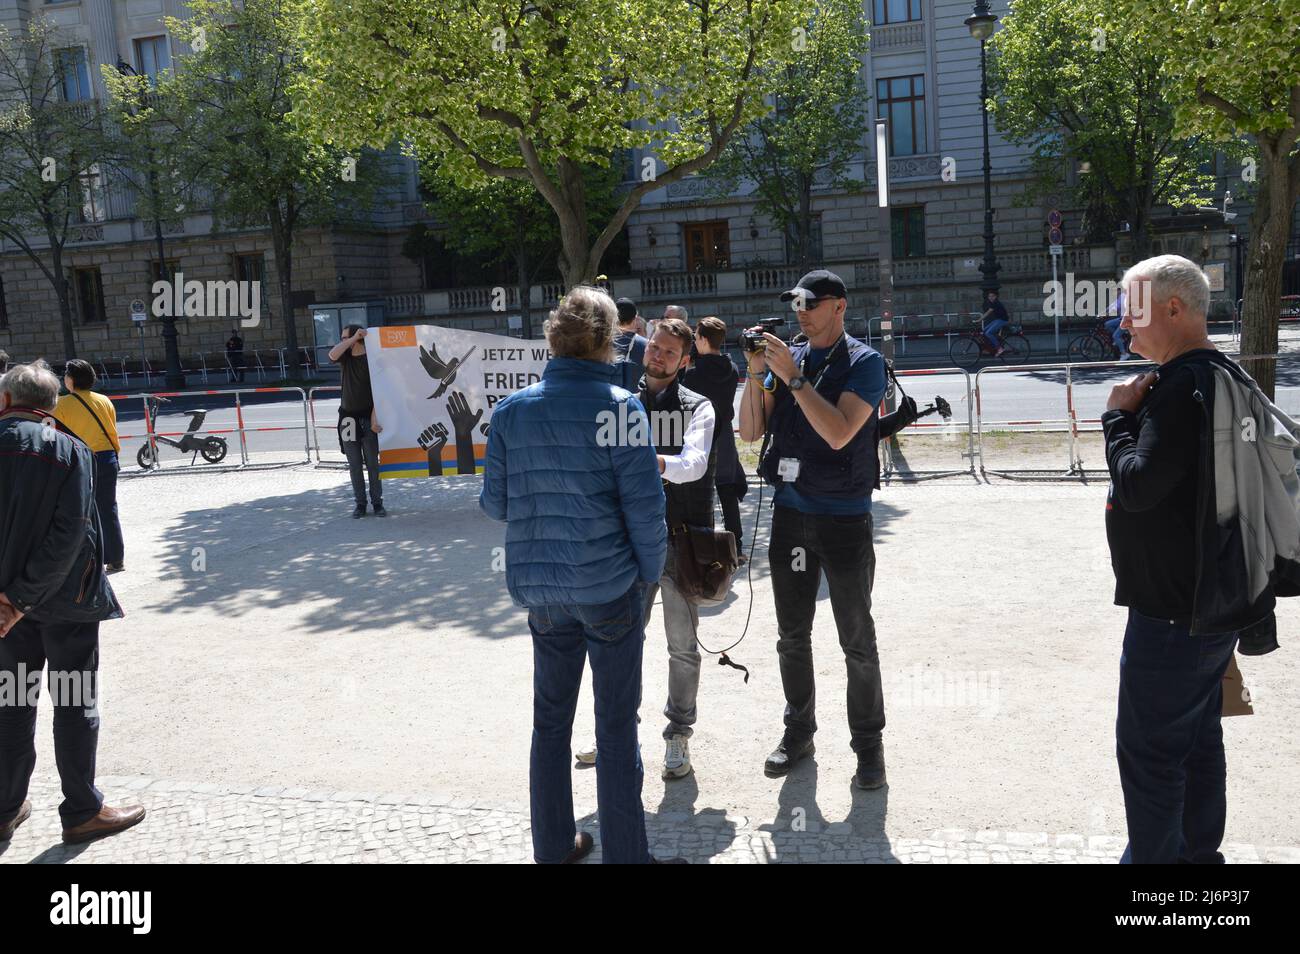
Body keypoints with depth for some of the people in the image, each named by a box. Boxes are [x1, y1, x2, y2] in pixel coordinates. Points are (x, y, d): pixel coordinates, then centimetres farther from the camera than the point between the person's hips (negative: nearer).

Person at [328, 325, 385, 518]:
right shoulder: (346, 357, 6)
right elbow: (332, 355, -17)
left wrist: (374, 417, -19)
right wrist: (354, 338, -19)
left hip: (367, 417, -4)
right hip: (348, 417, 4)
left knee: (373, 463, 0)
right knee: (354, 464, 5)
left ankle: (377, 502, 7)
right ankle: (360, 504, 10)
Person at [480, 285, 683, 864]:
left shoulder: (512, 410, 0)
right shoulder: (619, 406, -11)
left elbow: (494, 503, 5)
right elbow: (645, 508, -13)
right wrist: (649, 576, 1)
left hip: (539, 587, 4)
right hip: (610, 586, -4)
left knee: (550, 719, 17)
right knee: (617, 725, 7)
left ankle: (553, 848, 30)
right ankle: (624, 853, 16)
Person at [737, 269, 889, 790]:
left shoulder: (864, 362, -8)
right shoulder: (787, 357, 6)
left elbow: (840, 433, -22)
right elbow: (750, 432, 1)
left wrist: (793, 377, -22)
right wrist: (757, 373, -11)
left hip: (844, 517, -5)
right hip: (790, 512, 5)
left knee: (857, 641, 6)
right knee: (792, 635, 14)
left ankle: (868, 742, 19)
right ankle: (798, 731, 30)